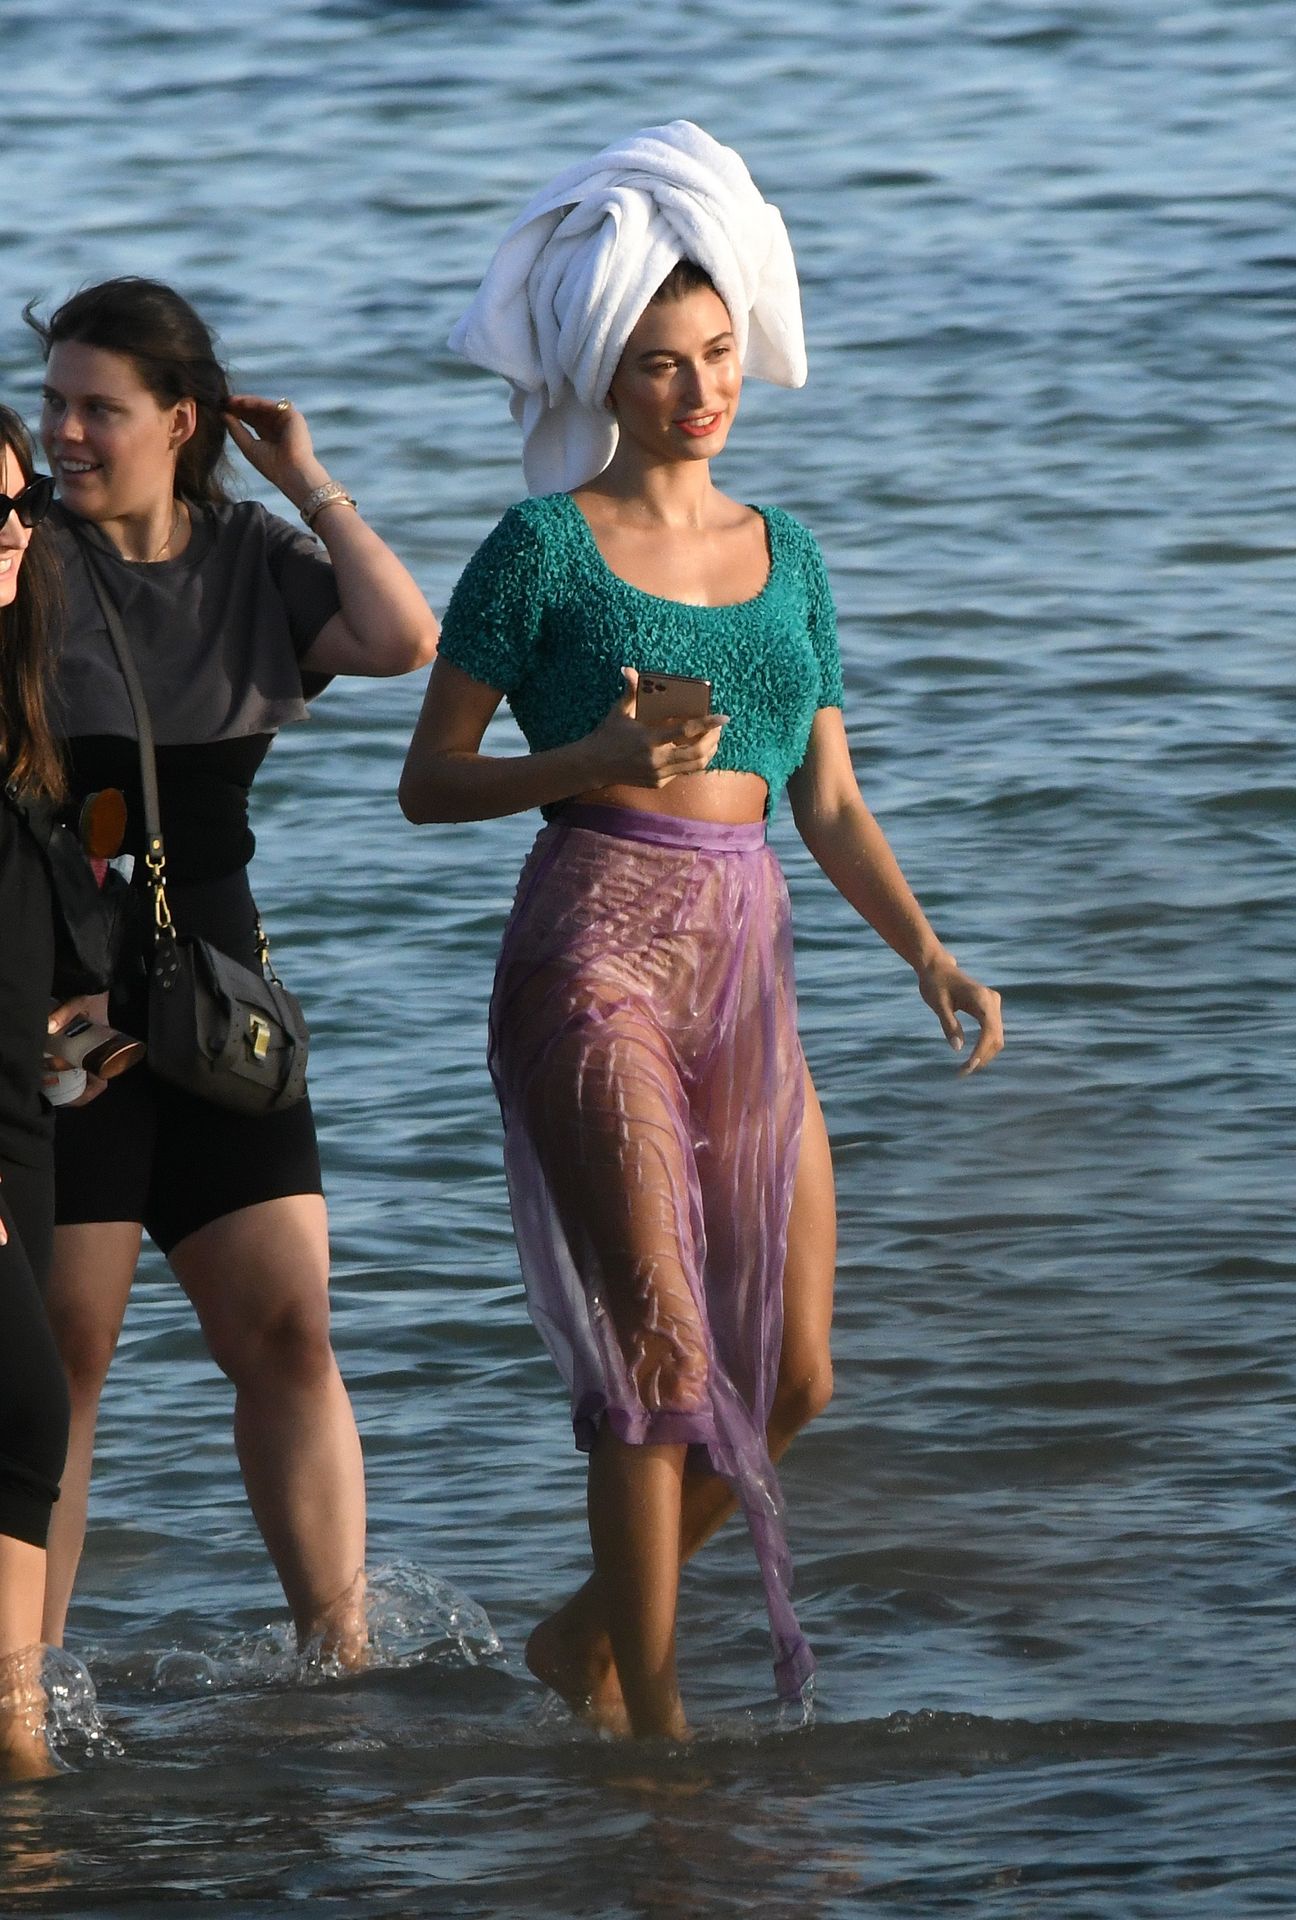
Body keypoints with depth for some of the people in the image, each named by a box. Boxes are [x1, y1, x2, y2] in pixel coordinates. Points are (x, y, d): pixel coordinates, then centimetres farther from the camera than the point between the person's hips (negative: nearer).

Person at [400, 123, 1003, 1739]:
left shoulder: (784, 555, 15)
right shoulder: (545, 547, -1)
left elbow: (829, 805, 17)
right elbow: (429, 779, -1)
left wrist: (924, 948, 2)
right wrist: (596, 760, -16)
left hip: (745, 967, 6)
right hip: (596, 953, -6)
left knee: (791, 1380, 3)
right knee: (660, 1342, -15)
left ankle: (589, 1633, 22)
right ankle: (651, 1718, -10)